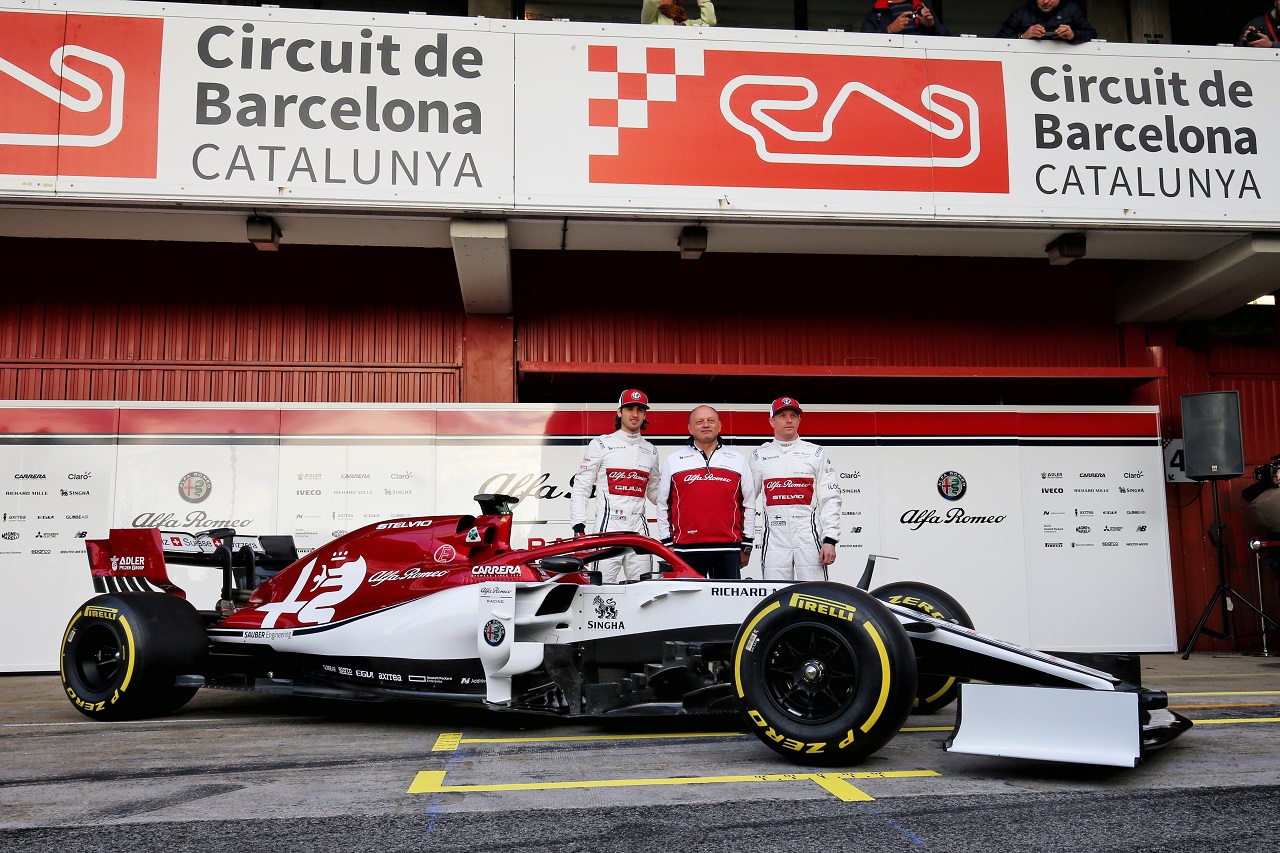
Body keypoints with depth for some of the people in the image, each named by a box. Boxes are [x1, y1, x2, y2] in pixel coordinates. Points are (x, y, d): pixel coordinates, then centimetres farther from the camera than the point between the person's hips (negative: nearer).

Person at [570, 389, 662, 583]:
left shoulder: (650, 451, 17)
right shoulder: (601, 444, 3)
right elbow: (581, 487, 2)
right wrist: (578, 526, -6)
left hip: (639, 530, 4)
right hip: (608, 527, -4)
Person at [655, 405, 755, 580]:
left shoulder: (739, 460, 11)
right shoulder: (673, 461, 8)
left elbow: (749, 504, 12)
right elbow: (663, 504, 10)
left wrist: (746, 546, 9)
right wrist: (667, 543, 5)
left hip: (728, 549, 1)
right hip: (686, 549, 0)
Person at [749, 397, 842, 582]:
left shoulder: (816, 453, 6)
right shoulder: (759, 455, 10)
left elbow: (830, 499, 2)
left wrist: (830, 540, -7)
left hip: (809, 537, -1)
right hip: (774, 537, 1)